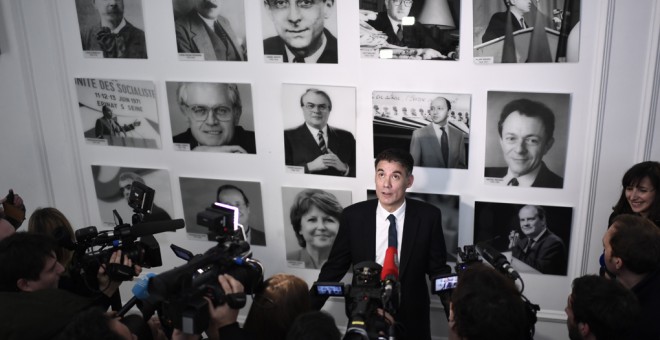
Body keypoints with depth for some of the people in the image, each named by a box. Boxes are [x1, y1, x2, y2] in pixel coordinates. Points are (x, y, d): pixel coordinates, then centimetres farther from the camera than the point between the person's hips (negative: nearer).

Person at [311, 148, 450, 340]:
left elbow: (439, 271, -2)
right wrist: (306, 311, -3)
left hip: (412, 319, 0)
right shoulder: (353, 216, -10)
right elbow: (334, 268, -2)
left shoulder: (428, 216, -11)